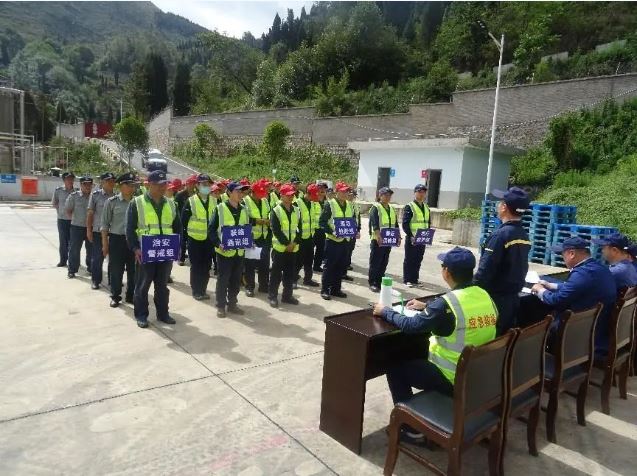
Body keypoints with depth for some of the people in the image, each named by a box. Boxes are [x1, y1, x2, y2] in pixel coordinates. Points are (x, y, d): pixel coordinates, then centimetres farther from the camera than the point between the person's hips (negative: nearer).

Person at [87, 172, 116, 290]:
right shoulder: (95, 195, -2)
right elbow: (90, 213, -1)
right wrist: (89, 230, -4)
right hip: (98, 231, -2)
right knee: (98, 257, 4)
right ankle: (95, 280, 17)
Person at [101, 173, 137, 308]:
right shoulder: (112, 202, -4)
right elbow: (105, 224, -2)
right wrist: (105, 243, -4)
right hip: (117, 239, -3)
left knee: (133, 270, 10)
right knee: (116, 270, 6)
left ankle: (130, 295, 25)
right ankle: (115, 296, 21)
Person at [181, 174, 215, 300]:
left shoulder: (214, 201, 5)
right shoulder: (191, 201, -7)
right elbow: (184, 220, -3)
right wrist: (189, 231, -2)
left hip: (209, 239, 4)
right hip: (195, 239, -3)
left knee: (206, 266, 10)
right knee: (195, 266, 5)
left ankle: (203, 290, 22)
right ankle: (196, 291, 16)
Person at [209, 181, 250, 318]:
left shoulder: (244, 209, 8)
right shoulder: (220, 208, -8)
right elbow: (211, 230, -7)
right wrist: (218, 244, -20)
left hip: (239, 251, 5)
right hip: (225, 251, -5)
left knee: (236, 280, 12)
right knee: (223, 279, 3)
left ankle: (232, 304, 25)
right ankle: (221, 306, 15)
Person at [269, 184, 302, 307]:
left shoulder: (296, 211, 8)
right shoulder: (276, 211, -8)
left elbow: (299, 228, 7)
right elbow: (276, 230, -14)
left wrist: (294, 243, -6)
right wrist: (287, 243, -15)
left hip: (293, 248, 5)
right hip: (280, 247, -5)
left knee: (291, 273, 10)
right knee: (276, 273, 2)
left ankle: (287, 295, 22)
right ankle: (272, 296, 13)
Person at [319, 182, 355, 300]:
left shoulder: (349, 205, 11)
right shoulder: (330, 205, -8)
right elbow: (322, 221, -11)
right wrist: (332, 232, -21)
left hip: (345, 240, 6)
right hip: (333, 240, -6)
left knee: (341, 266, 11)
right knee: (329, 266, 0)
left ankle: (335, 289, 23)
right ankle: (325, 290, 10)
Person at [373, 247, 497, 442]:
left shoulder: (447, 302, -25)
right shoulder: (485, 296, -2)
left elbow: (411, 325, -20)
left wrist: (385, 311, -4)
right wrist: (427, 308, 18)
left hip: (452, 379, -7)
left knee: (396, 367, 9)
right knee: (422, 357, 29)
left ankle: (411, 427, 15)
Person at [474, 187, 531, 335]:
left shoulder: (500, 235, -20)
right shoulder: (525, 236, 4)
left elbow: (485, 271, -20)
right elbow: (522, 268, 13)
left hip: (495, 299, -7)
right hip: (514, 298, 7)